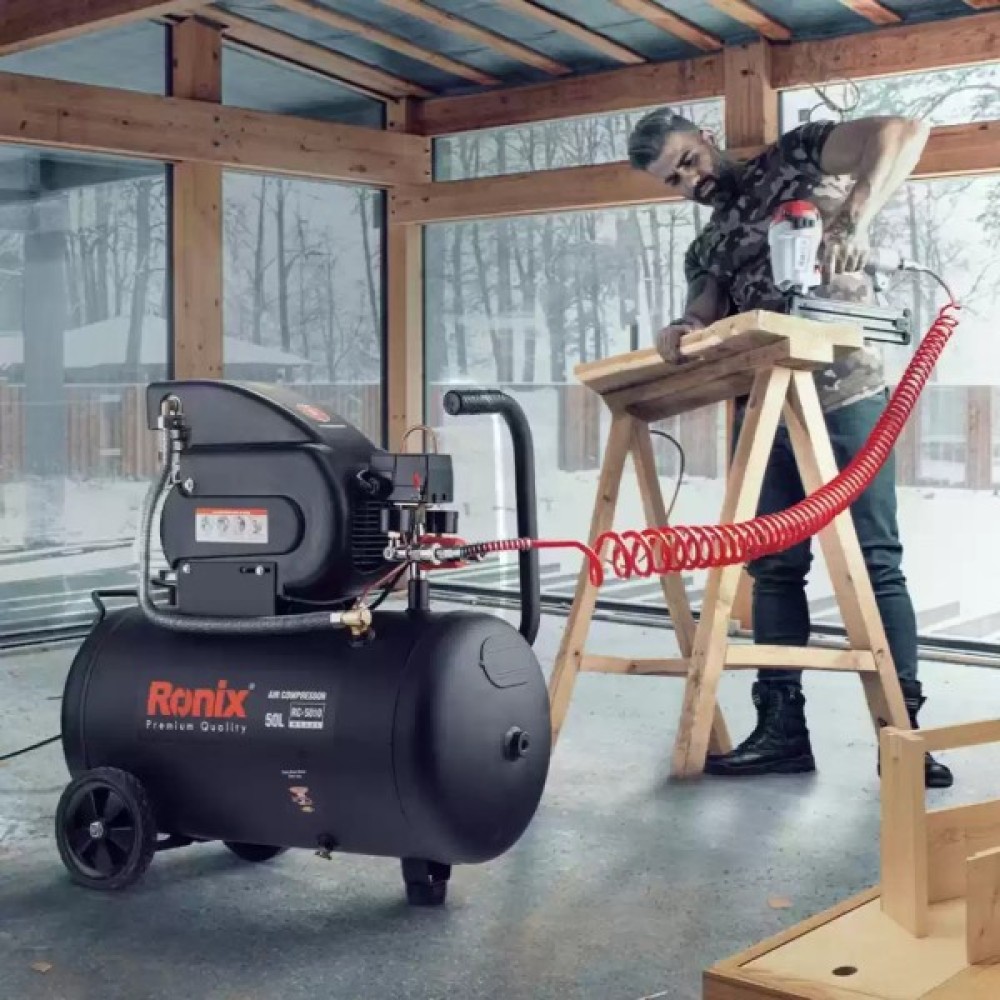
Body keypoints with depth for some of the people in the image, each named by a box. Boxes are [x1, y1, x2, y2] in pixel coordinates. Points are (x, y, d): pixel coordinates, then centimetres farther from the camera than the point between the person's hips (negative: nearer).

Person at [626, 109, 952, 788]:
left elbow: (904, 131, -10)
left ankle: (902, 729, -2)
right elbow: (708, 318, 8)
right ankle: (782, 728, 11)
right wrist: (684, 332, -16)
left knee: (875, 564, -5)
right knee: (774, 569, 5)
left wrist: (853, 219, -25)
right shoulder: (705, 249, 20)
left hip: (844, 394, -6)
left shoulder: (794, 159, 4)